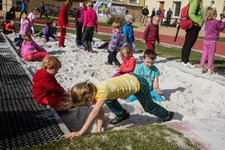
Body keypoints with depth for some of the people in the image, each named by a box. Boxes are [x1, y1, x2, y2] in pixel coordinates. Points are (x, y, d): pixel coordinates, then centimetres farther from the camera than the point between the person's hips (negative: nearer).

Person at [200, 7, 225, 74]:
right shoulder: (215, 22, -12)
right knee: (211, 55, 2)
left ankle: (202, 67, 13)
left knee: (204, 54, 11)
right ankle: (209, 69, 7)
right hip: (212, 41, -5)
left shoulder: (206, 22, 6)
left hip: (206, 40, 5)